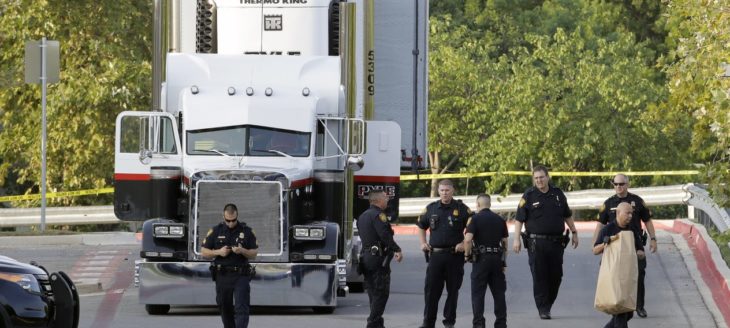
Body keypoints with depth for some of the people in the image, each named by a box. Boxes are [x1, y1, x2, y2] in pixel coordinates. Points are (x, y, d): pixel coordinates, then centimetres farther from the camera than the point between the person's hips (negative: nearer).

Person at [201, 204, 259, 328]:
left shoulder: (247, 231, 2)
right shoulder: (215, 231, 4)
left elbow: (254, 254, 4)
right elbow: (204, 251, 6)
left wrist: (242, 251, -17)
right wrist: (218, 252, -11)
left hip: (241, 276, -2)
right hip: (222, 276, 2)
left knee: (241, 308, -13)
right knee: (225, 308, 9)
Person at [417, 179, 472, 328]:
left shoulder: (461, 209, 0)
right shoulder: (431, 208, 9)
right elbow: (421, 226, 24)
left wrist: (464, 243, -9)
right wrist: (423, 243, 11)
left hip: (455, 255, -2)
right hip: (435, 254, 2)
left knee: (453, 289, 4)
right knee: (431, 289, 0)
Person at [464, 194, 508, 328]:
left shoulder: (475, 219, -5)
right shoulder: (500, 220, 10)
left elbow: (468, 239, -17)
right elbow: (505, 242, 11)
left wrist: (467, 254, -2)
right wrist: (504, 261, 17)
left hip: (481, 258, -4)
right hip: (497, 257, 4)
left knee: (478, 293, 0)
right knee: (499, 293, 9)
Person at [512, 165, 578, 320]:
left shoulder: (558, 194, 10)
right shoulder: (528, 196, -1)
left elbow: (567, 216, 21)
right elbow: (519, 219, -3)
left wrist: (574, 233, 19)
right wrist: (517, 239, -12)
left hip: (556, 242, 3)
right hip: (536, 242, -3)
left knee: (556, 276, 5)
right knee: (539, 277, -5)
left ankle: (548, 305, 20)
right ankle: (543, 309, -2)